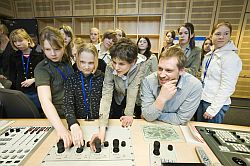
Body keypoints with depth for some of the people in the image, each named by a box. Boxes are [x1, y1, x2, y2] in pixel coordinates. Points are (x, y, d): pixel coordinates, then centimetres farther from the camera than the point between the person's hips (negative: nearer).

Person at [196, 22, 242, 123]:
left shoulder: (231, 57, -14)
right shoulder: (209, 55, 8)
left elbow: (227, 87, -18)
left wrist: (213, 109, -18)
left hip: (216, 104, -6)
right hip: (202, 99, 7)